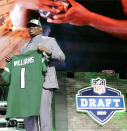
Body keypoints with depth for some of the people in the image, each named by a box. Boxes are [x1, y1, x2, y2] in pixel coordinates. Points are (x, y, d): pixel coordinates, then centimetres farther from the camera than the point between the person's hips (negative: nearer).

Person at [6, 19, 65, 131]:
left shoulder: (50, 41, 11)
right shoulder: (25, 47, 26)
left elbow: (61, 57, -1)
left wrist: (48, 51, -18)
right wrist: (12, 60, 3)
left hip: (44, 82, -5)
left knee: (44, 113, -13)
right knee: (29, 116, -1)